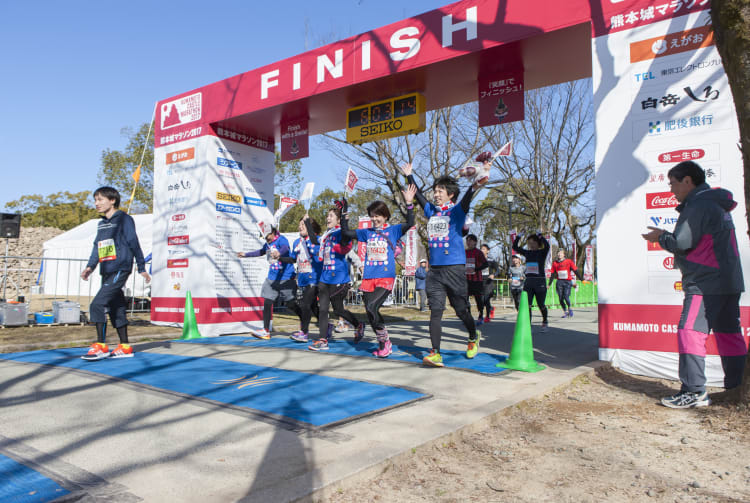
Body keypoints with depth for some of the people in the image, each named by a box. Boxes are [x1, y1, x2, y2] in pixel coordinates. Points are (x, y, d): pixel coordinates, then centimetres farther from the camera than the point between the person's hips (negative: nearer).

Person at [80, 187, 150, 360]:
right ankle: (124, 347, 18)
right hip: (107, 272, 8)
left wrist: (141, 268, -8)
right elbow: (97, 247, 19)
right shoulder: (101, 224, 18)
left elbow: (134, 243, -7)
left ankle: (101, 346, -9)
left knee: (97, 305, -15)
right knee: (116, 308, 11)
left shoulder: (123, 219, -5)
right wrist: (90, 266, 5)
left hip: (120, 270, -8)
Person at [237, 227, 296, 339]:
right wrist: (245, 254, 40)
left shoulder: (281, 240, -12)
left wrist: (279, 253, -57)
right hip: (272, 278, 7)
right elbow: (261, 252, 33)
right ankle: (266, 331, 12)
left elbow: (285, 248, -35)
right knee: (267, 303, 4)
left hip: (286, 278, -7)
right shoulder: (267, 244, 12)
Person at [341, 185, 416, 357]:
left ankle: (384, 342, -3)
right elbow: (346, 232, 16)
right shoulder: (367, 232, 15)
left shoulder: (393, 230, 5)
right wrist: (344, 214, 6)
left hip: (386, 278, -5)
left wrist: (409, 204, -20)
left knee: (371, 307, -20)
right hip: (368, 278, 5)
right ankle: (383, 344, 19)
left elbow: (410, 223, -9)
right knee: (370, 312, 3)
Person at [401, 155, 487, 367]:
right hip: (434, 270, 4)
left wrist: (475, 185, -40)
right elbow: (418, 195, 28)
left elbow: (466, 199, -21)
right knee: (435, 311, -4)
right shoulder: (432, 211, 14)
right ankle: (435, 354, -6)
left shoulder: (457, 211, -1)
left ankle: (474, 338, 35)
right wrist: (409, 176, 35)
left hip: (455, 268, -4)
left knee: (461, 310, 8)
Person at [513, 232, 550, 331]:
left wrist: (540, 236, -20)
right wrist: (518, 237, 2)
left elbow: (547, 246, -24)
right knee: (526, 304, -9)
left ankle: (544, 323, 34)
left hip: (540, 282, -4)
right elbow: (515, 247, 13)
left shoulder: (542, 252, -3)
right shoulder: (527, 253, 10)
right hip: (528, 281, 4)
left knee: (541, 305, 9)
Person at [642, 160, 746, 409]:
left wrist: (660, 236, 2)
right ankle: (737, 389, 20)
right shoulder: (717, 203, 19)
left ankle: (694, 391, -10)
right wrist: (666, 236, 14)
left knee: (690, 331, -10)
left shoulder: (698, 205, -13)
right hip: (729, 281, 10)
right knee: (728, 333, 13)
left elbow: (681, 243, -16)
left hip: (705, 283, -10)